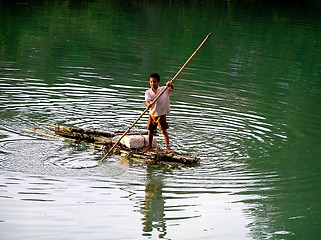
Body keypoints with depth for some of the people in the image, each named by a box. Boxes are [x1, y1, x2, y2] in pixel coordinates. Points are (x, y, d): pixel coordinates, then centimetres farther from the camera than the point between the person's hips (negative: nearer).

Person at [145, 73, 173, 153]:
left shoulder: (164, 89, -8)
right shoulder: (148, 92, -6)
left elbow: (171, 89, -23)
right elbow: (147, 102, -18)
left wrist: (170, 85, -46)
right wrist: (149, 104, -42)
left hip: (161, 114, -3)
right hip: (152, 114, 3)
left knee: (164, 131, -10)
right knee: (150, 130, 14)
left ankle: (168, 147, -6)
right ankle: (150, 146, 33)